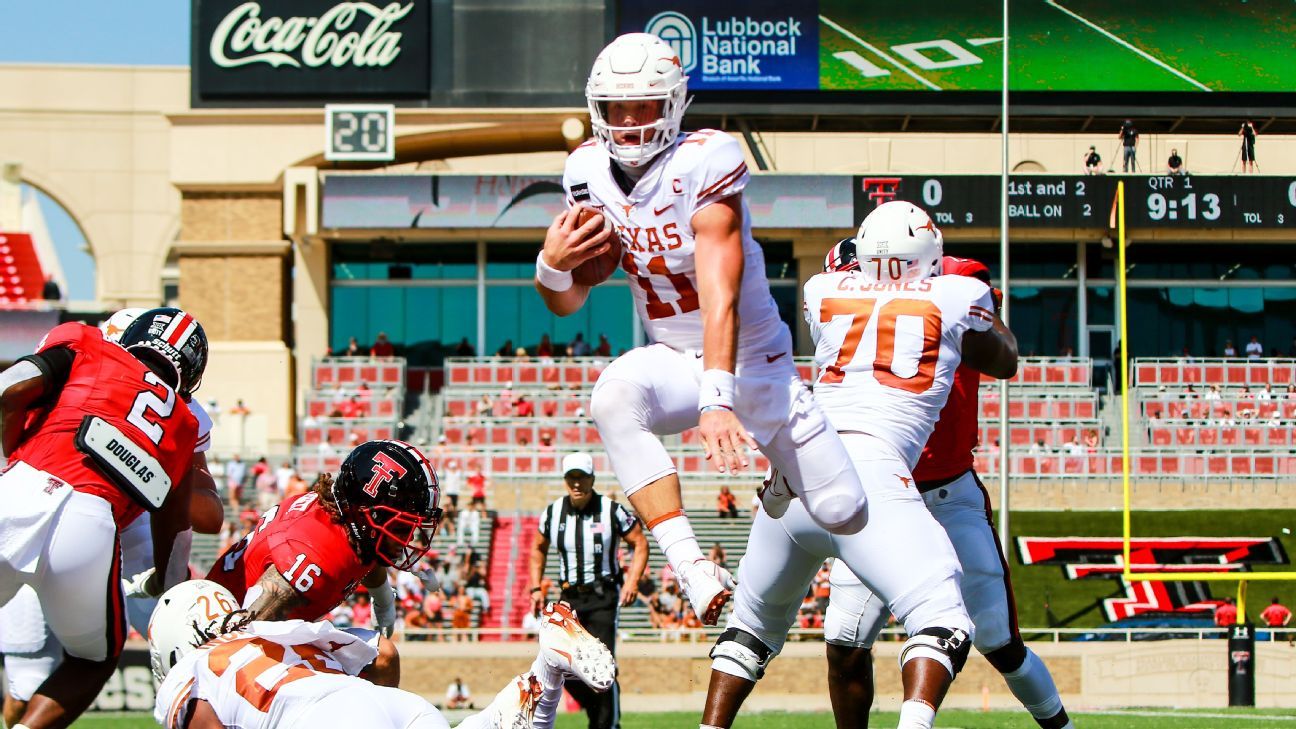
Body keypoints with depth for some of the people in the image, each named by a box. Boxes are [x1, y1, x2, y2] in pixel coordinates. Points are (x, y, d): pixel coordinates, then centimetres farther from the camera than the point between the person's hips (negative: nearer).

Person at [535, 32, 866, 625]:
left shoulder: (703, 163, -24)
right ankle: (690, 566, -37)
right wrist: (552, 267, -21)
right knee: (613, 398, -33)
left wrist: (718, 401, -45)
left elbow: (720, 298, -33)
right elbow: (567, 303, 3)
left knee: (846, 514, -3)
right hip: (675, 363, 3)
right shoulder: (590, 171, -5)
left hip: (756, 362, -3)